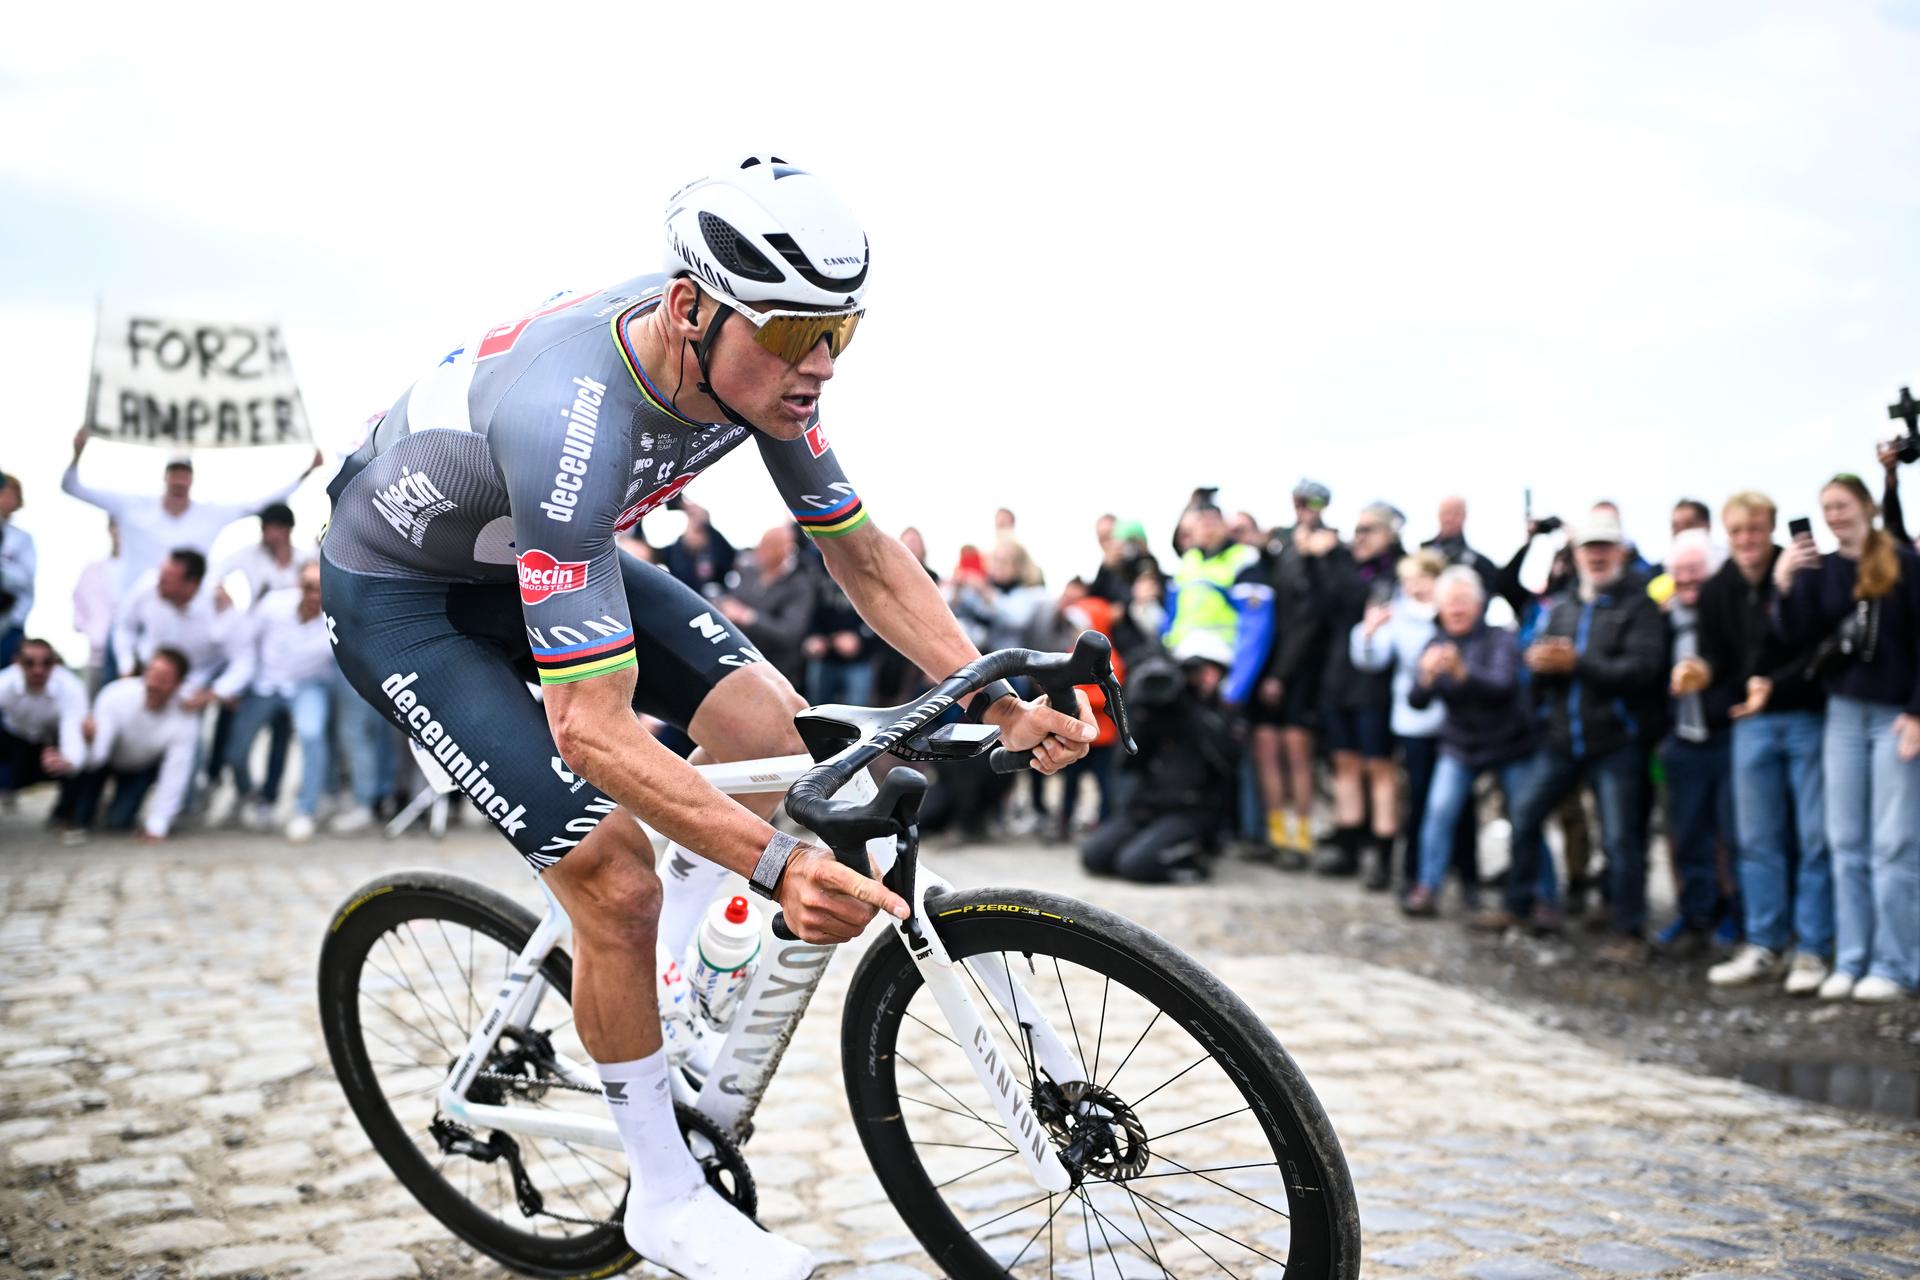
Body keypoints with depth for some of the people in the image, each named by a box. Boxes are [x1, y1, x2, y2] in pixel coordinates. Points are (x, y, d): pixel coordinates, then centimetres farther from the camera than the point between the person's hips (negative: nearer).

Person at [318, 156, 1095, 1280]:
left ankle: (667, 992, 15)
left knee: (776, 732, -8)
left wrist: (1003, 705, -18)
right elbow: (591, 726, -42)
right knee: (617, 878, -16)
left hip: (546, 553, 7)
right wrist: (780, 865, -52)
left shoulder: (759, 363, -20)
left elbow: (863, 554, -8)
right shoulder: (570, 422, -41)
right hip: (398, 591, -7)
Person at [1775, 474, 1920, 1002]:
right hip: (1844, 714, 4)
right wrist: (1785, 585, -18)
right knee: (1847, 844, 5)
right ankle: (1851, 961, 11)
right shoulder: (1819, 568, 7)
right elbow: (1798, 633, -4)